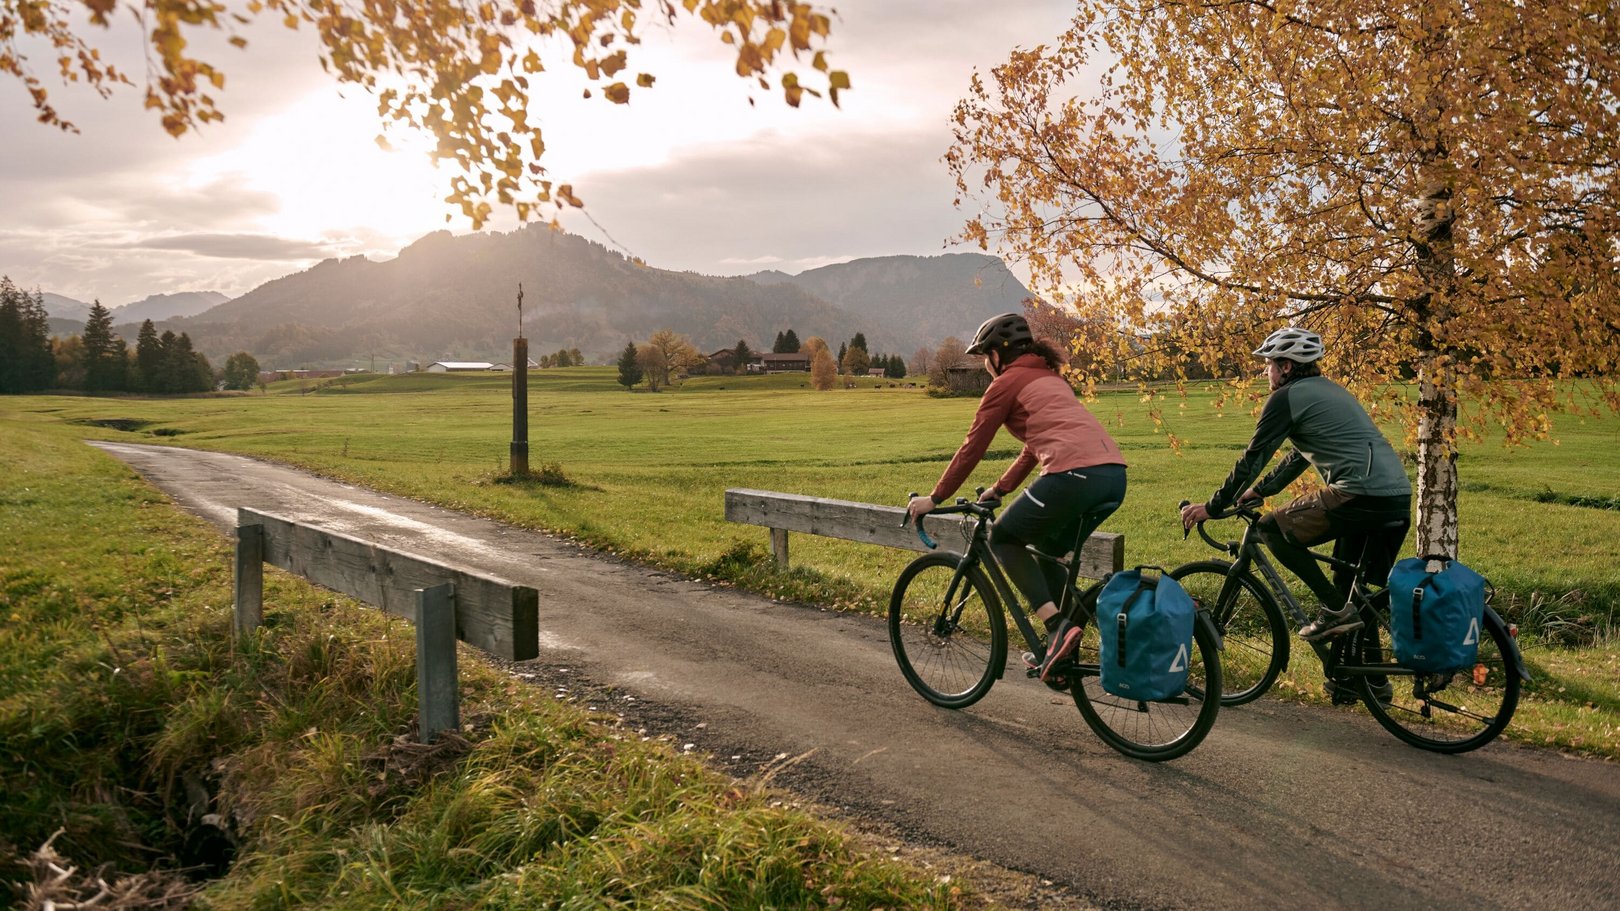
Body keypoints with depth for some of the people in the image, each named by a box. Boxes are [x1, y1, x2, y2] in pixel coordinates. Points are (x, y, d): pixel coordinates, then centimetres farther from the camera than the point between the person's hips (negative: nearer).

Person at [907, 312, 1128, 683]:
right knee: (1047, 551, 26)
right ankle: (1059, 651, 27)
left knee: (1003, 538, 11)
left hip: (1074, 475, -8)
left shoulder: (1007, 383, 6)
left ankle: (1057, 626, -2)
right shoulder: (1049, 377, 30)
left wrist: (934, 499, 14)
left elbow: (972, 448, 6)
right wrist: (999, 489, 41)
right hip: (1114, 475, 9)